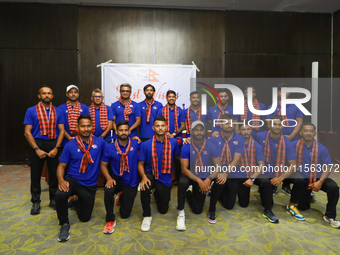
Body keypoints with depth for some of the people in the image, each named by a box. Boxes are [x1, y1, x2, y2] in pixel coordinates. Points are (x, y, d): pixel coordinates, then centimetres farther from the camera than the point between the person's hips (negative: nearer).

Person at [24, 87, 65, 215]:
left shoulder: (58, 112, 5)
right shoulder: (31, 111, 0)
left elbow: (61, 131, 3)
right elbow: (27, 132, -4)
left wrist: (56, 148, -8)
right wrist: (37, 149, -11)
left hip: (53, 144, 1)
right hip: (37, 143, -1)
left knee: (54, 173, 8)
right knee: (35, 174, 6)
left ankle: (53, 200, 23)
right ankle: (35, 202, 20)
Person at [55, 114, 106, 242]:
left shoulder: (100, 142, -6)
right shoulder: (70, 145, -7)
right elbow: (61, 165, -3)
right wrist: (61, 180, -22)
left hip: (90, 185, 2)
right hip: (72, 180, -1)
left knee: (85, 217, 8)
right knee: (60, 194, -36)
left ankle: (77, 203, 45)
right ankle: (64, 224, -7)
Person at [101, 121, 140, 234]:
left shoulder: (136, 144, -9)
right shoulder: (109, 147, -9)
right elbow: (103, 165, -2)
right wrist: (109, 178, -17)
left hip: (131, 182, 1)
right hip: (116, 178, -1)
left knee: (125, 214, 7)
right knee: (108, 191, -37)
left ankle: (123, 197, 43)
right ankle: (110, 220, -11)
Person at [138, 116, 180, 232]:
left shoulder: (173, 142, -8)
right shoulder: (146, 144, -12)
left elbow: (178, 157, 9)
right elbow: (140, 163, -8)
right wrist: (144, 177, -23)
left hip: (166, 179, 2)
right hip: (151, 175, -1)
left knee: (163, 210, 12)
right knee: (144, 187, -37)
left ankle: (157, 194, 47)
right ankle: (147, 216, -12)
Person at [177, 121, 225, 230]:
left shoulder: (210, 146, -11)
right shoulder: (186, 147, -18)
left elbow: (218, 166, -12)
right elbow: (184, 169, -20)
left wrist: (209, 179, -29)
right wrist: (198, 180, -33)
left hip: (205, 178, 3)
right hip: (191, 176, -2)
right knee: (182, 182, -35)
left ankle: (212, 210, 6)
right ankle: (181, 213, -11)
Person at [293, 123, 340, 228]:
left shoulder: (322, 148, -11)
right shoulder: (294, 145, -11)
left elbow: (327, 167, -11)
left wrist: (320, 182, -25)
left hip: (317, 178, 0)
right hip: (302, 180, 0)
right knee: (302, 207, 6)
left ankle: (330, 216, -10)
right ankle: (308, 195, 43)